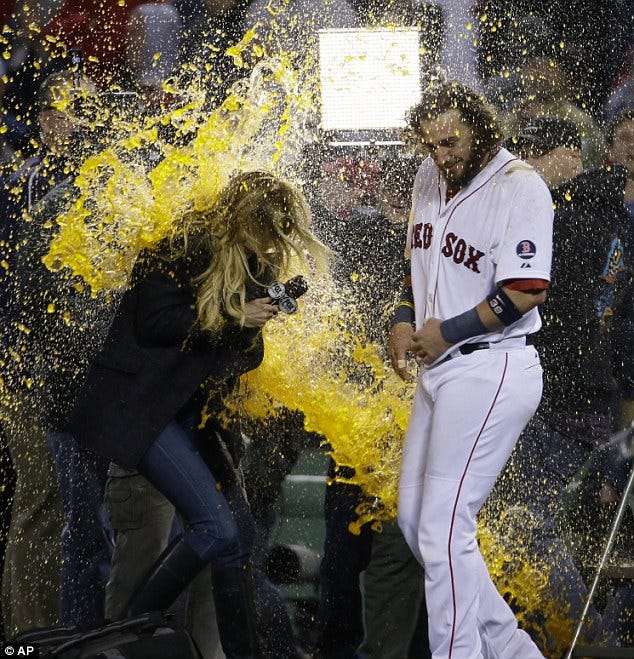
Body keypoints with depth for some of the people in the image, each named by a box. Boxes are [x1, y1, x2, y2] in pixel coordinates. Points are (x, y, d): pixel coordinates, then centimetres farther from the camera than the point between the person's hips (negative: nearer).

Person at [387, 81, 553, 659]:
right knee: (414, 519, 12)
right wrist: (404, 319, 8)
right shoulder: (431, 178, 11)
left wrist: (448, 331, -15)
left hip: (491, 370, -9)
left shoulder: (520, 187, -15)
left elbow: (526, 292, -21)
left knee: (441, 528, -14)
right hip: (438, 371, 10)